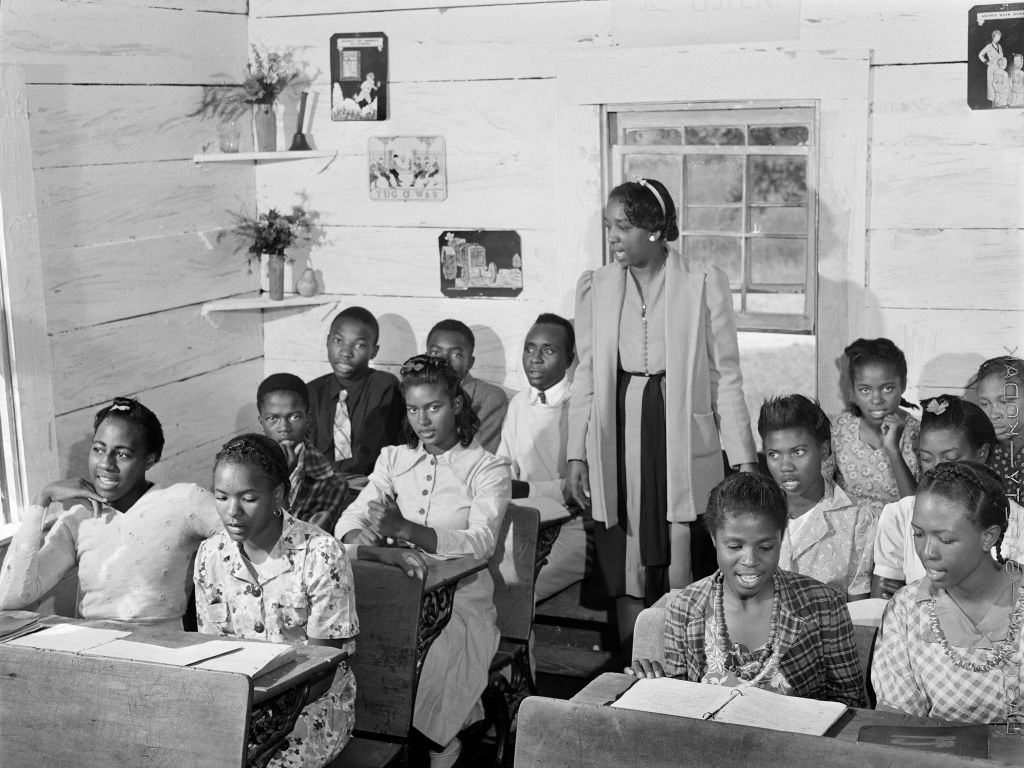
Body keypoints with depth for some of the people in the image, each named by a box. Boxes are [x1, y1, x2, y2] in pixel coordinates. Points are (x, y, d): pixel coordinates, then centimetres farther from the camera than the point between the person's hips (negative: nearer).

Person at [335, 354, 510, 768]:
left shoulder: (487, 468, 0)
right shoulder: (393, 459, 13)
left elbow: (479, 543, -17)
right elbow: (350, 521, -1)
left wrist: (404, 529, -32)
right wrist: (382, 549, -25)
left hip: (461, 599, -3)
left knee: (430, 660, -32)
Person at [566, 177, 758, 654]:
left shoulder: (704, 283, -2)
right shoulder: (595, 286, 7)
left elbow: (725, 377, 1)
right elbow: (586, 377, 10)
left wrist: (744, 458, -2)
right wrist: (576, 455, 6)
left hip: (683, 436, -2)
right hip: (617, 439, 2)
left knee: (684, 571, -2)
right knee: (624, 569, 5)